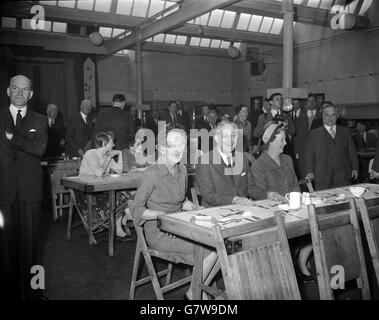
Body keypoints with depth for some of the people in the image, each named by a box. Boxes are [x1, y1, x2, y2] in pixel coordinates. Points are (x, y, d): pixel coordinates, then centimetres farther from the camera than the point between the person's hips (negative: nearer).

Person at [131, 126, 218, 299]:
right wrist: (164, 215, -24)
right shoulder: (151, 174, -16)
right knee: (212, 250, -17)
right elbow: (136, 210, -13)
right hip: (159, 233, -7)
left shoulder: (182, 169, 8)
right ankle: (193, 293, 5)